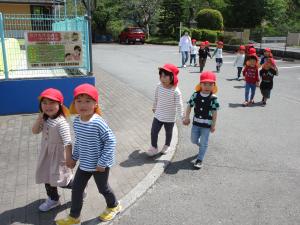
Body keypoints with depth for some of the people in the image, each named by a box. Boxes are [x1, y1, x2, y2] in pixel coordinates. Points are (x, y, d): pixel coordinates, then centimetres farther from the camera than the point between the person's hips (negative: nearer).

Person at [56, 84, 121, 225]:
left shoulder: (98, 123, -28)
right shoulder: (76, 122, -5)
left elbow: (110, 141, -23)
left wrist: (103, 163, -21)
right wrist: (74, 157, 16)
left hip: (99, 164, -6)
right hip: (84, 163, 6)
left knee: (103, 188, 16)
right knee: (76, 188, 12)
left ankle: (114, 206, 46)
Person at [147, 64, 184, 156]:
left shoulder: (176, 91, -25)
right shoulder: (159, 86, -10)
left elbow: (179, 105, -19)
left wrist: (182, 116, -16)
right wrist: (154, 107, 21)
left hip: (169, 118, -3)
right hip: (158, 115, 3)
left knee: (168, 133, 19)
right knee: (153, 131, 6)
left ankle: (166, 146, 44)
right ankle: (154, 147, 26)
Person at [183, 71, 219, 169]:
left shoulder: (213, 98, -14)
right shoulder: (196, 95, -7)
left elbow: (214, 112, -9)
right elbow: (189, 106, 1)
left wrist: (213, 125, -7)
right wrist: (187, 118, -1)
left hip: (206, 124, -3)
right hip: (196, 122, 3)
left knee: (204, 143, 5)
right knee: (194, 140, 18)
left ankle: (199, 159, 19)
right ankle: (202, 145, 50)